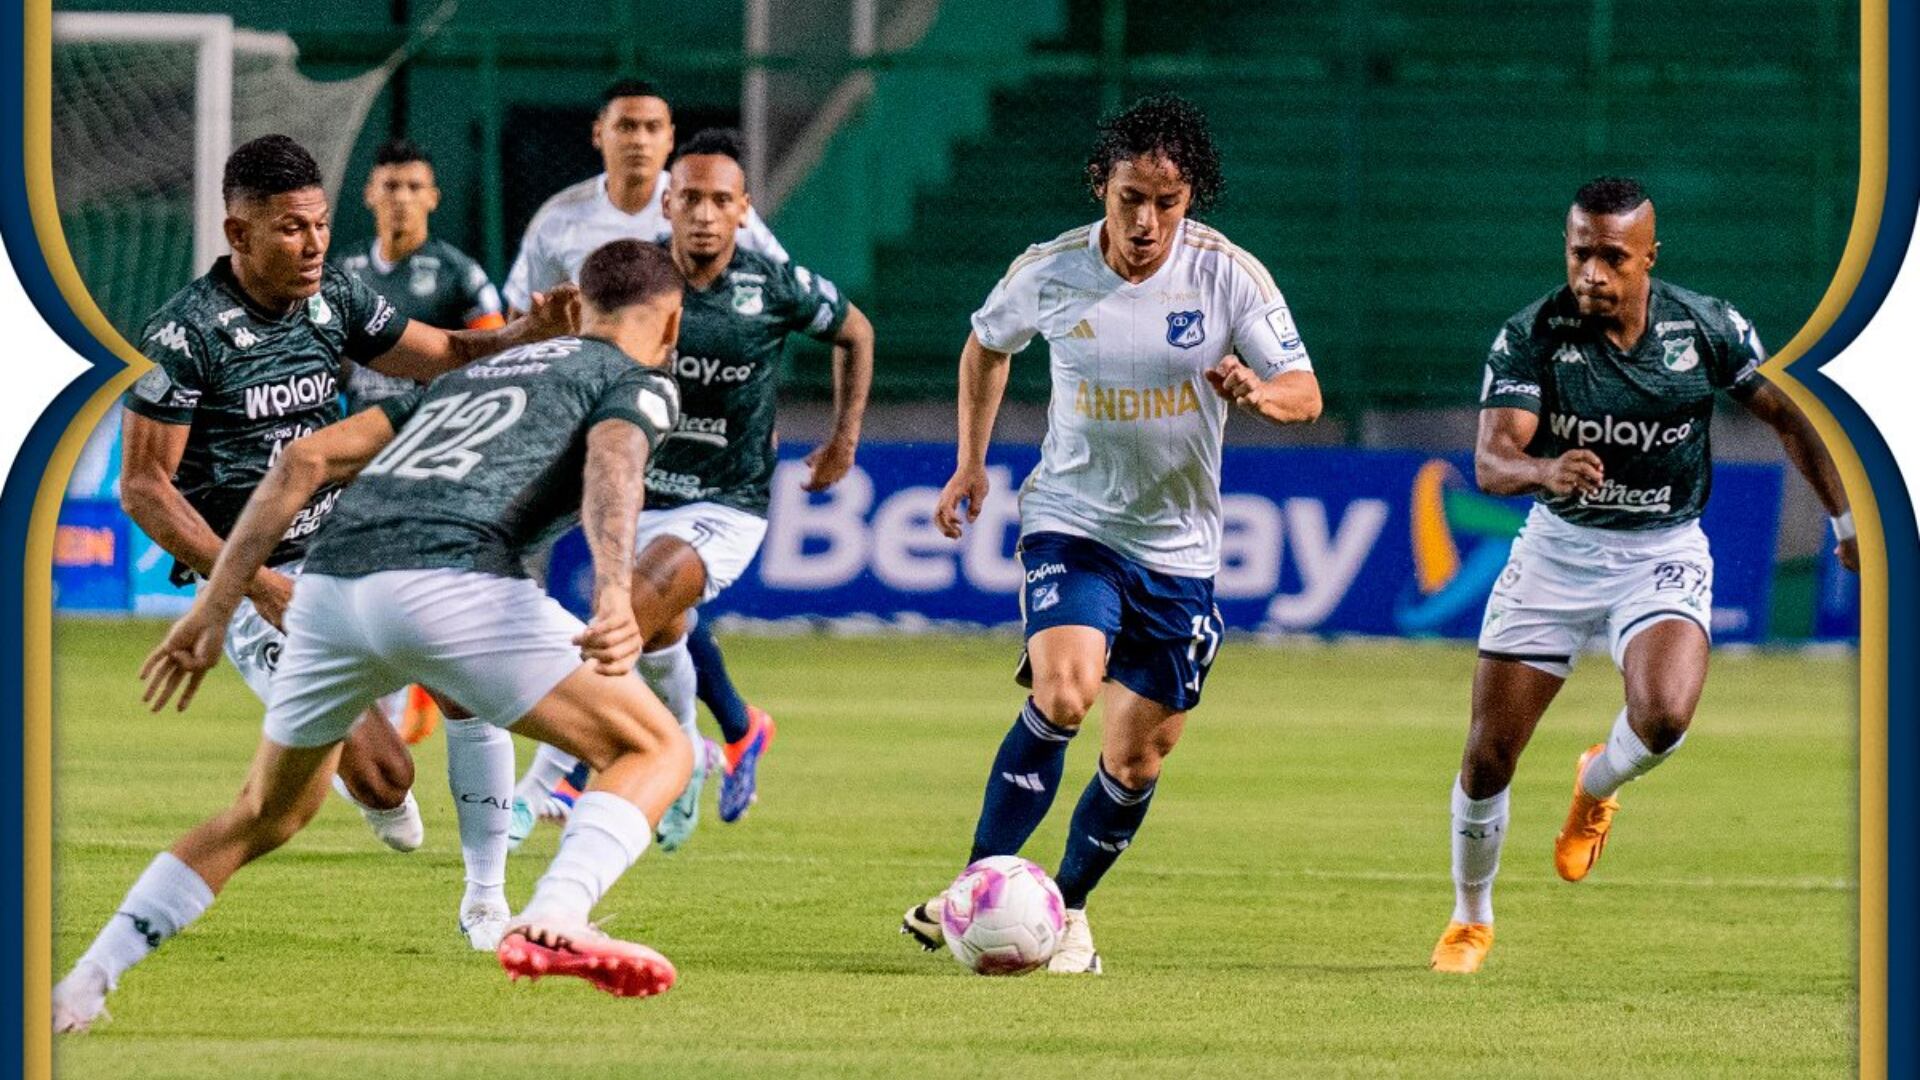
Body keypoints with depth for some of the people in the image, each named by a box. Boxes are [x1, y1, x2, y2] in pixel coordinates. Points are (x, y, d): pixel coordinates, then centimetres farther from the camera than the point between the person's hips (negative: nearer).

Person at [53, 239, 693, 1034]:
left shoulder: (476, 374, 35)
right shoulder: (639, 382, 17)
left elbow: (306, 458, 26)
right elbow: (613, 462, -9)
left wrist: (215, 607, 24)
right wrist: (614, 595, -26)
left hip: (330, 582, 6)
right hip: (451, 580, -6)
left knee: (268, 815, 27)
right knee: (656, 751, 4)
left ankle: (78, 989, 22)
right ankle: (554, 921, -22)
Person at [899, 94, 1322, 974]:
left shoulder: (1229, 275, -10)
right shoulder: (1048, 273, -8)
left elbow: (1305, 393, -9)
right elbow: (987, 345, 14)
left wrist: (1257, 394, -31)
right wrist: (970, 463, 10)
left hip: (1177, 546, 2)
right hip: (1072, 521, -2)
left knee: (1137, 759, 6)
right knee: (1063, 694, -27)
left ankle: (1066, 908, 30)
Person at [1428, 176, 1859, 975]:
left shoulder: (1706, 330, -11)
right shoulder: (1530, 336, -14)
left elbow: (1786, 417, 4)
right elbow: (1490, 461, -23)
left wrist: (1845, 520, 7)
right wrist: (1544, 470, -46)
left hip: (1664, 554, -1)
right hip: (1556, 547, 1)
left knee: (1663, 716, -28)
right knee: (1488, 756, 0)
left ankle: (1596, 788, 9)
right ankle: (1471, 919, 26)